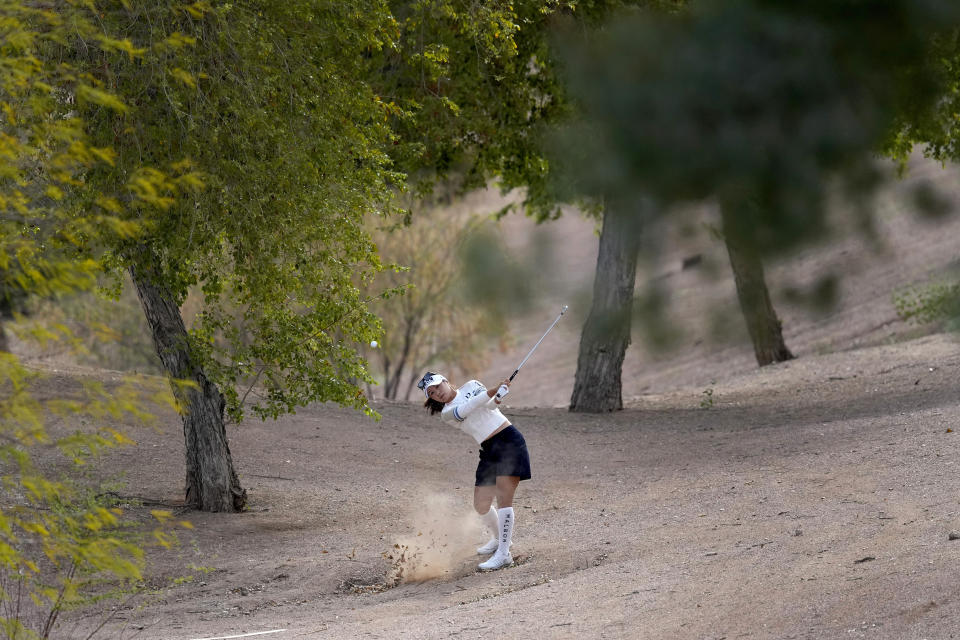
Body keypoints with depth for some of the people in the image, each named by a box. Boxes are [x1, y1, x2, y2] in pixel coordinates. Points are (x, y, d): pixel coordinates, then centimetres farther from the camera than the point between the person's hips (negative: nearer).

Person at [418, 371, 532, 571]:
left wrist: (497, 398, -30)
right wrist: (492, 392, -25)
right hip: (489, 451, 4)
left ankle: (504, 554, -16)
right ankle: (500, 538, 35)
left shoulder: (471, 386, 8)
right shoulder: (447, 413, 6)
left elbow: (490, 404, -7)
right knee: (481, 505, 7)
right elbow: (468, 408, -13)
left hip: (509, 440, -4)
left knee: (503, 498, -15)